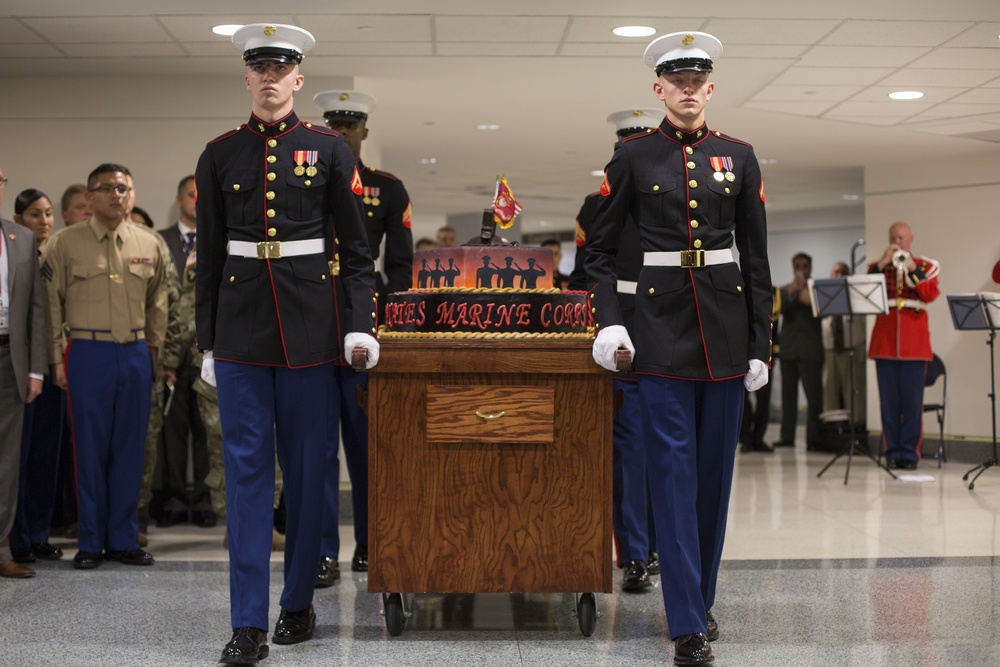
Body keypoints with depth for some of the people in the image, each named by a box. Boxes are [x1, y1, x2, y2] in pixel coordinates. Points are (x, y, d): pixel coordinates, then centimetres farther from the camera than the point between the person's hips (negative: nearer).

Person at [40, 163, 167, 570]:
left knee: (130, 449, 7)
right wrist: (57, 359, -3)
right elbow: (52, 304, 1)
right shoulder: (64, 243, 1)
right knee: (91, 449, 2)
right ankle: (91, 542, 13)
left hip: (136, 354, 3)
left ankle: (123, 540, 17)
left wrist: (153, 347, 12)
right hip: (87, 354, -3)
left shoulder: (149, 243, 9)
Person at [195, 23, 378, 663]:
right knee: (247, 466, -1)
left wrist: (362, 323, -7)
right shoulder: (220, 154, 8)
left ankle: (299, 604, 20)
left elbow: (356, 247, 3)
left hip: (309, 322, -1)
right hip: (241, 326, 1)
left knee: (308, 465, 6)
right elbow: (209, 254, 10)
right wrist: (207, 341, 8)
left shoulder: (329, 149, 3)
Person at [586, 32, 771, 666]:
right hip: (662, 324, -2)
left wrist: (760, 344, 3)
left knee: (715, 467, 8)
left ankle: (699, 597, 24)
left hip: (726, 322, 3)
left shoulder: (739, 156, 7)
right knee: (674, 469, -5)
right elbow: (601, 248, 5)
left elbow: (757, 256, 8)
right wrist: (608, 321, -8)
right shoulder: (633, 155, 2)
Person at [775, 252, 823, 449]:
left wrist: (808, 298, -19)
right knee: (788, 394, 5)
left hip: (811, 349, -3)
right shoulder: (784, 289, 15)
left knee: (814, 395, -8)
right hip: (788, 349, 3)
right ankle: (787, 436, 8)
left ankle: (813, 438, -7)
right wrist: (791, 293, -16)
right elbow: (777, 308, -3)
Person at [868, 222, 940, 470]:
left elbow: (930, 295, -9)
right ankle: (892, 452, 8)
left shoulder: (926, 266, 8)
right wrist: (882, 263, -11)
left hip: (914, 341, -1)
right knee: (888, 400, 2)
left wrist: (912, 268, -14)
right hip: (884, 340, 1)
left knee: (912, 399, -1)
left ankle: (910, 453, 4)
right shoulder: (877, 267, 12)